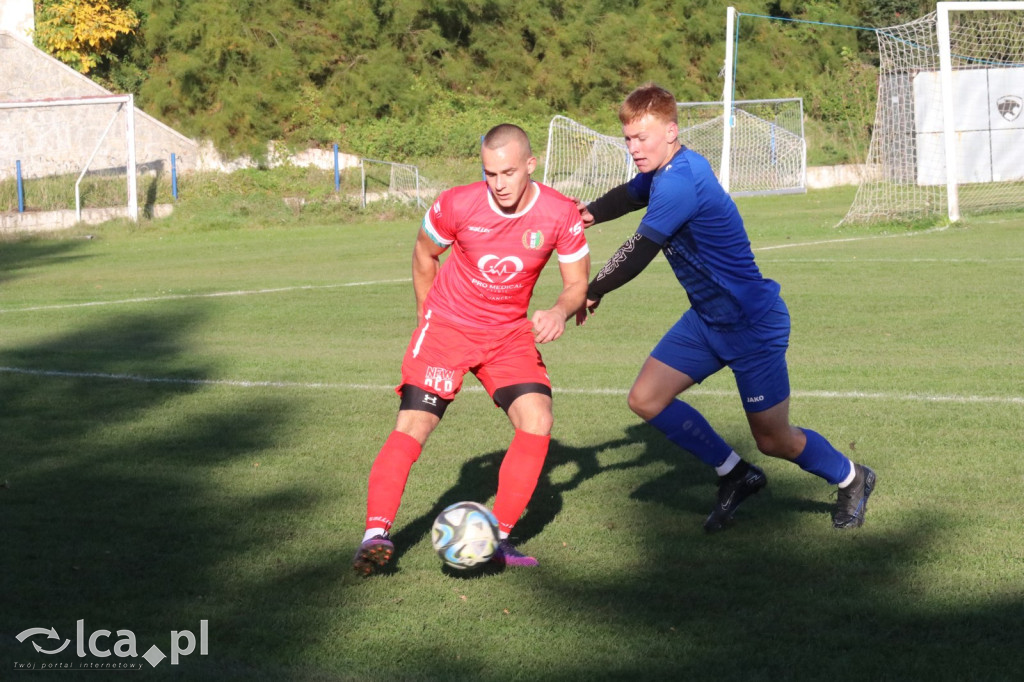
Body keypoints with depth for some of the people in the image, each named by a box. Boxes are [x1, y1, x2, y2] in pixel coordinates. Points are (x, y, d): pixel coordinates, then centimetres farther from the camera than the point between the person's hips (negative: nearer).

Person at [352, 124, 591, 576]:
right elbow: (425, 253, 3)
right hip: (447, 326, -2)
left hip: (511, 333, 2)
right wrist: (425, 313, 10)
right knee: (413, 425, -16)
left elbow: (577, 283, -5)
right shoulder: (457, 205, -18)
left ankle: (498, 538, -6)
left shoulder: (561, 215, -16)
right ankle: (376, 535, -19)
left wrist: (561, 311, -26)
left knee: (537, 421, -15)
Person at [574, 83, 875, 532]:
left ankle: (852, 479, 31)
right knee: (646, 399, 0)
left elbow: (638, 253, -25)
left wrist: (593, 292, -9)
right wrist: (588, 213, -1)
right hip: (707, 319, 9)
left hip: (753, 325, -9)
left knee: (773, 440, 3)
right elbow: (628, 196, 21)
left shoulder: (680, 183, -27)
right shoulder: (664, 171, 2)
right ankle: (736, 476, 17)